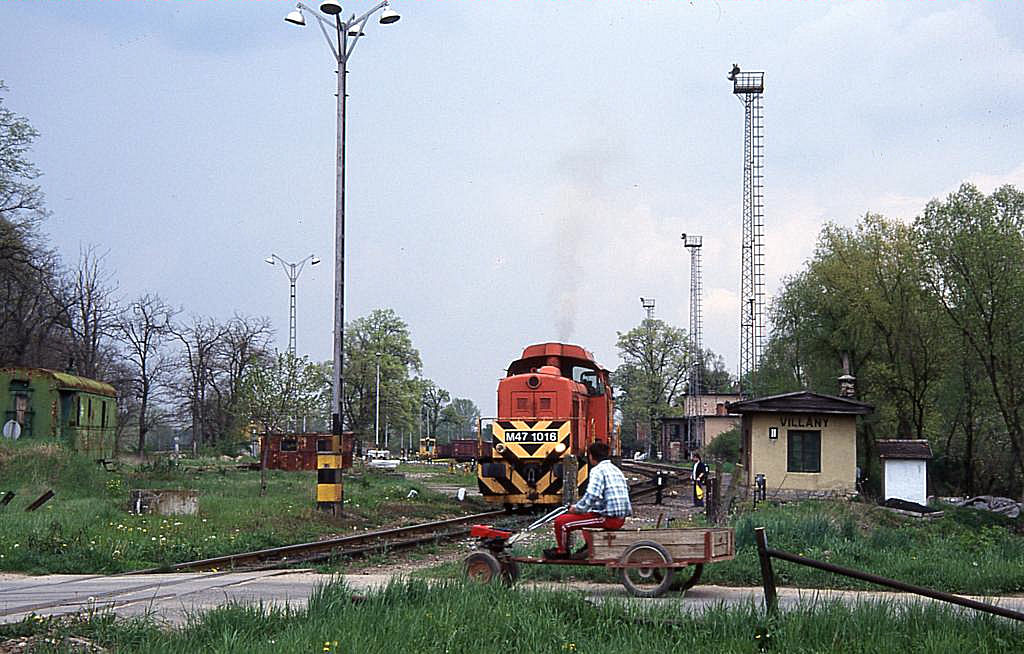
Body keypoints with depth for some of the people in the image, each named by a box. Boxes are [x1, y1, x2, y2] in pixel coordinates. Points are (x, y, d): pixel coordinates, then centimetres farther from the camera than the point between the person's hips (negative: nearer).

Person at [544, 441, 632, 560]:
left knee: (561, 522, -4)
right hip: (621, 518, 9)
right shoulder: (616, 470, 18)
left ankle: (561, 552, 15)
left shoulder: (598, 470, -10)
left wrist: (576, 508, -4)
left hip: (608, 518, -9)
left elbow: (591, 496, -21)